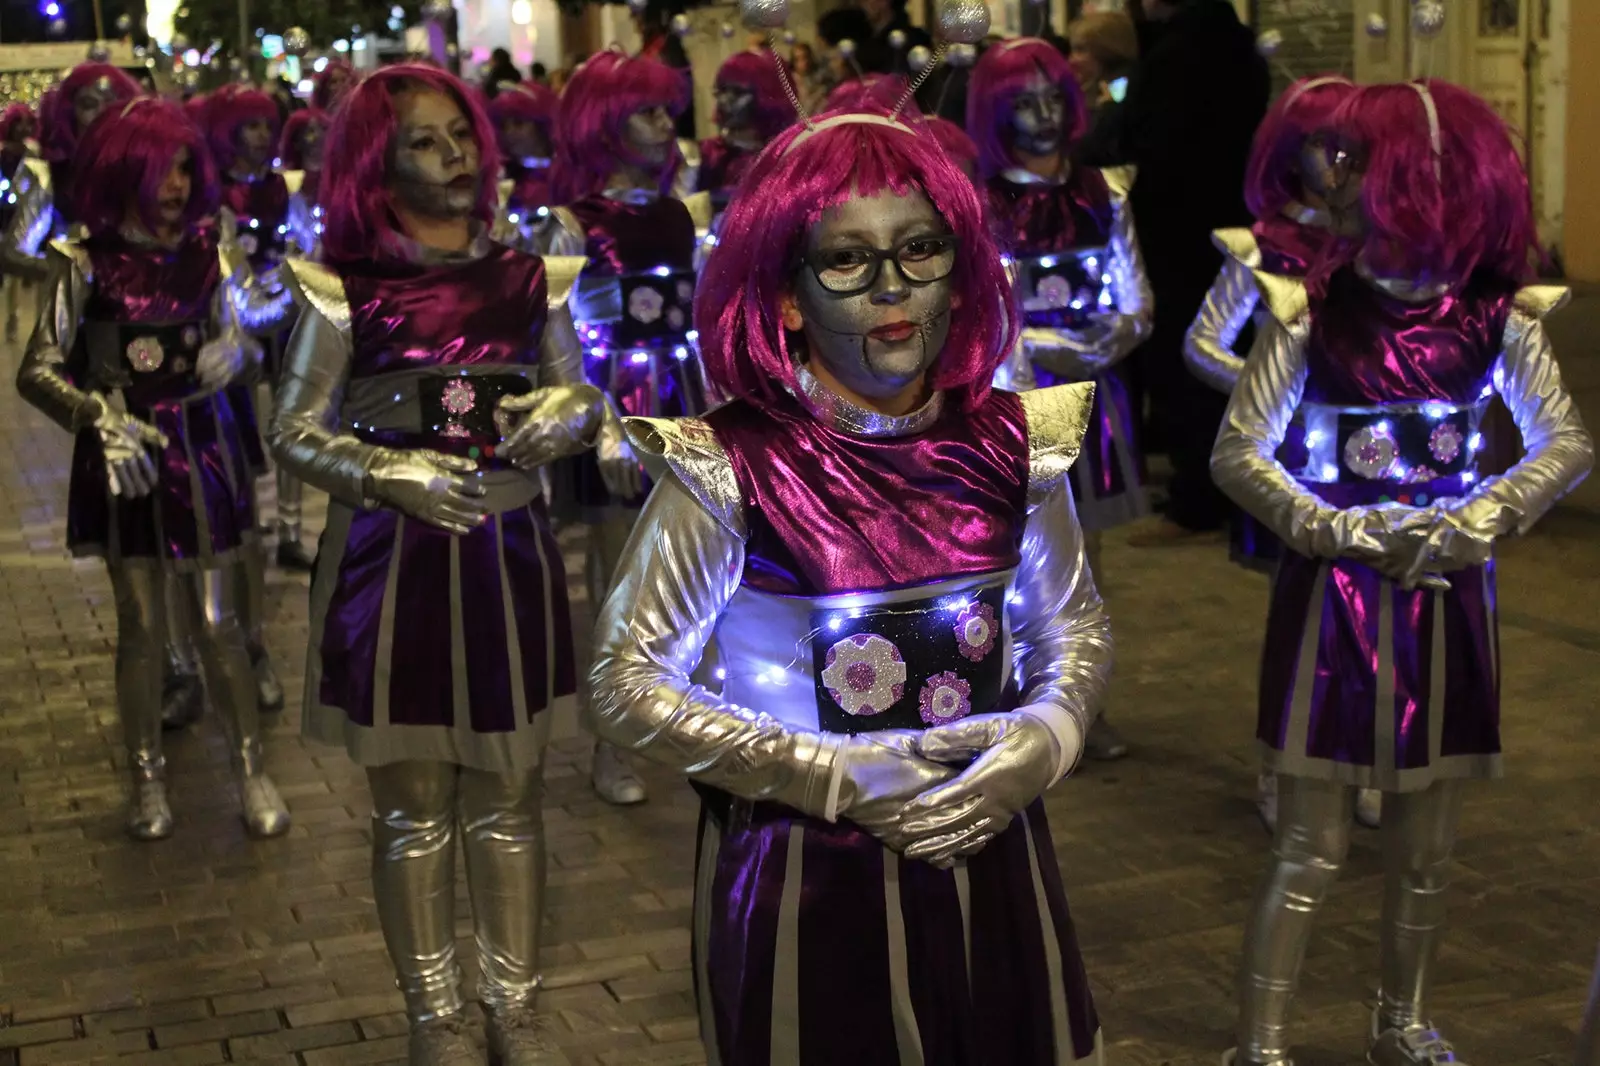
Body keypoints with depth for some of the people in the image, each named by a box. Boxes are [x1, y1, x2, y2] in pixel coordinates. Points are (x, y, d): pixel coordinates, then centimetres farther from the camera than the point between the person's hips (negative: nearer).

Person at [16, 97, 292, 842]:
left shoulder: (207, 250, 2)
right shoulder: (87, 262, -6)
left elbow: (239, 336, 13)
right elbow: (37, 370, -10)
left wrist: (234, 352, -12)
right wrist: (100, 417, -26)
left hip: (203, 449, 2)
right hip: (125, 456, -1)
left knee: (218, 622, 2)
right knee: (142, 626, 7)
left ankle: (252, 772, 14)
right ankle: (147, 780, 21)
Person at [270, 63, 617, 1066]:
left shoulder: (527, 278, 4)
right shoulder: (346, 289, -4)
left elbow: (584, 399, 12)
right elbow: (295, 430, -1)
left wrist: (568, 412, -12)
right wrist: (387, 475, -18)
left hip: (510, 555, 2)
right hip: (391, 560, -2)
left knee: (508, 796, 11)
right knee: (413, 806, 8)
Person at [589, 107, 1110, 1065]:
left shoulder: (1012, 443, -5)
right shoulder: (728, 471, -15)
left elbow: (1076, 626, 10)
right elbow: (627, 686, -12)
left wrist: (1042, 739, -10)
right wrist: (834, 774, -17)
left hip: (988, 860, 4)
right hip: (806, 883, -3)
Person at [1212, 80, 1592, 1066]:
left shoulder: (1500, 316, -3)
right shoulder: (1313, 312, -10)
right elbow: (1237, 453, -7)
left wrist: (1477, 522, -15)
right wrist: (1337, 530, -17)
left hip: (1448, 599, 3)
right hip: (1332, 597, -3)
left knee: (1428, 847, 14)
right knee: (1311, 849, 1)